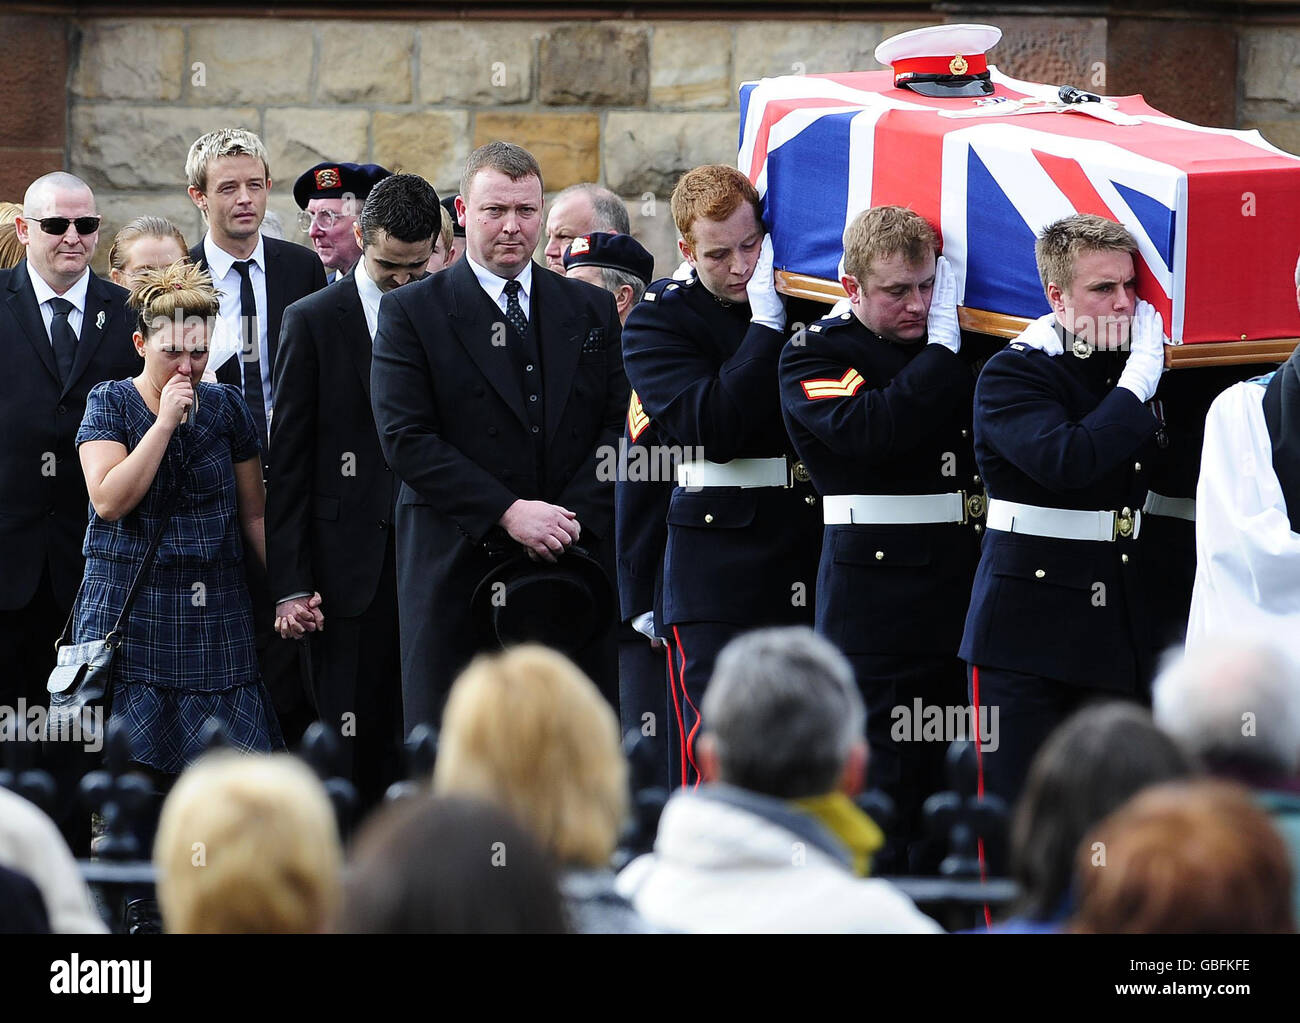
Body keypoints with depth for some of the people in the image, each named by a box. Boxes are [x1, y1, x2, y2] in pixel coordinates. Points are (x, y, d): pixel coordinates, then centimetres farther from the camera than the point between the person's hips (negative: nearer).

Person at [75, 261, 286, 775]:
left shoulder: (225, 406, 9)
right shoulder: (110, 402, 2)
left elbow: (253, 515, 13)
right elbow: (109, 500, -12)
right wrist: (165, 422, -13)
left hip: (215, 613, 2)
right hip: (129, 612, -2)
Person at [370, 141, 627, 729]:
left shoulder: (591, 311, 13)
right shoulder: (411, 312, 2)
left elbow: (619, 427, 8)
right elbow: (405, 439, -7)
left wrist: (572, 519, -9)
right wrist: (508, 514, -15)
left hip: (574, 562, 3)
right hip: (457, 567, -3)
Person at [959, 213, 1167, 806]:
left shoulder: (1131, 372, 12)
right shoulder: (1012, 375, -7)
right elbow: (1066, 461, -24)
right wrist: (1138, 384, -18)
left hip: (1116, 635, 5)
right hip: (1027, 629, -5)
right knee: (1015, 807, -5)